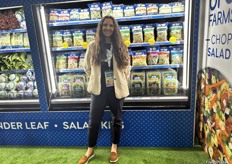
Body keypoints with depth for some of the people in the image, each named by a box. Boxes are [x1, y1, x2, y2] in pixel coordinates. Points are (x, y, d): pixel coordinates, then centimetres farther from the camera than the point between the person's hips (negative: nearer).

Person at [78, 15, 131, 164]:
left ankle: (114, 147, 33)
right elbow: (87, 68, 8)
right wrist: (96, 79, 5)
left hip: (117, 89, 1)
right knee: (94, 121, 8)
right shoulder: (93, 46, -1)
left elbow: (127, 68, 7)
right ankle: (90, 150, 27)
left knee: (117, 119, 12)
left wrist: (120, 81, 3)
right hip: (98, 89, 0)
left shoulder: (120, 47, 1)